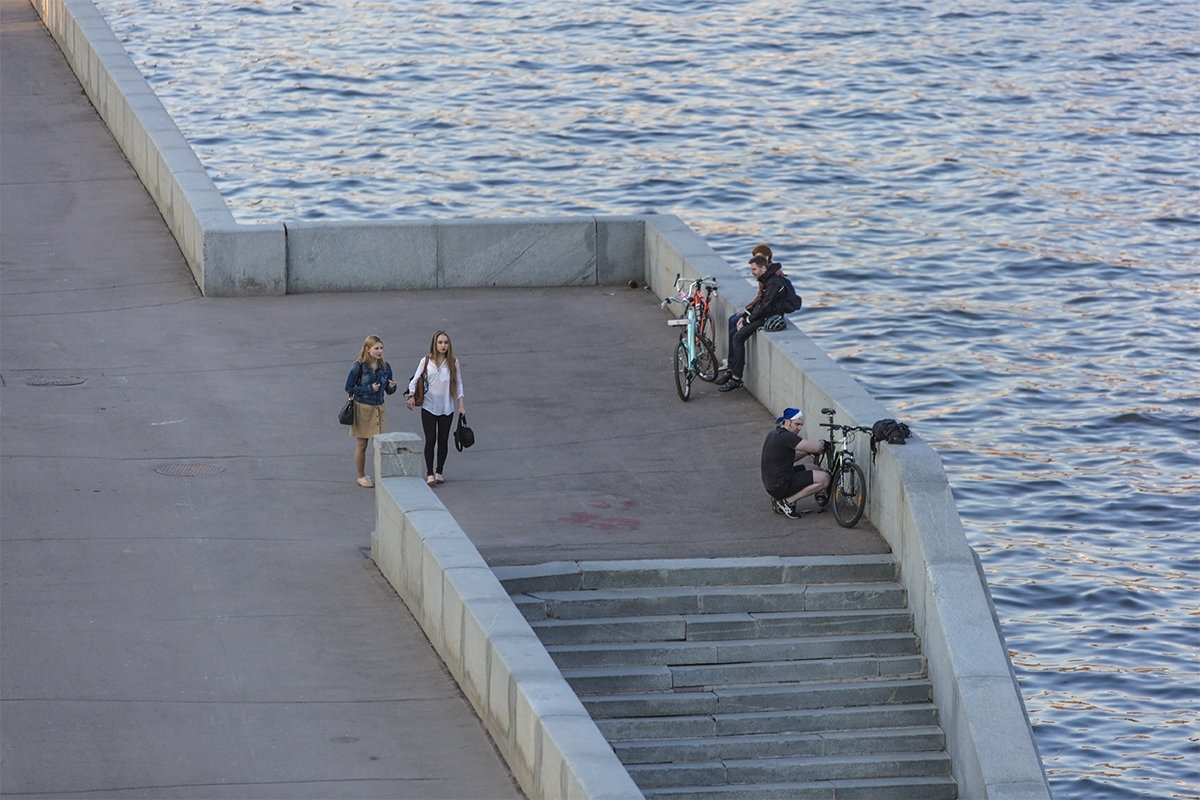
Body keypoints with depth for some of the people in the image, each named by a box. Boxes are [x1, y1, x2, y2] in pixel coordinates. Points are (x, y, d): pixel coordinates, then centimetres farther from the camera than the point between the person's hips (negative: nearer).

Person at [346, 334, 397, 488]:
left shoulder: (385, 367, 1)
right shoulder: (359, 367, -11)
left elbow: (388, 391, 9)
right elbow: (349, 388, -8)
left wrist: (392, 387, -15)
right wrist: (369, 389, -17)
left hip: (379, 409, 3)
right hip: (362, 409, -3)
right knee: (362, 445, 7)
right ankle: (361, 477, 20)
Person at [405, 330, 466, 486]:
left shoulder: (453, 363, 1)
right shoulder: (426, 361, -2)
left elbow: (458, 384, 6)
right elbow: (415, 379, 2)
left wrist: (461, 405, 2)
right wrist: (411, 396, -13)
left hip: (447, 408, 2)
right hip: (429, 407, -2)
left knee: (443, 441, 7)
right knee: (430, 440, -7)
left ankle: (439, 472, 18)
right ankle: (429, 474, -3)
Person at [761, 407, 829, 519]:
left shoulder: (774, 433, 12)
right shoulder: (785, 437, -20)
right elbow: (815, 448, -22)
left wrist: (807, 451, 12)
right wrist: (821, 443, 1)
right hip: (780, 486, -10)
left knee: (815, 470, 24)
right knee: (824, 478, -12)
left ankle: (779, 499, 14)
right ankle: (788, 501, -7)